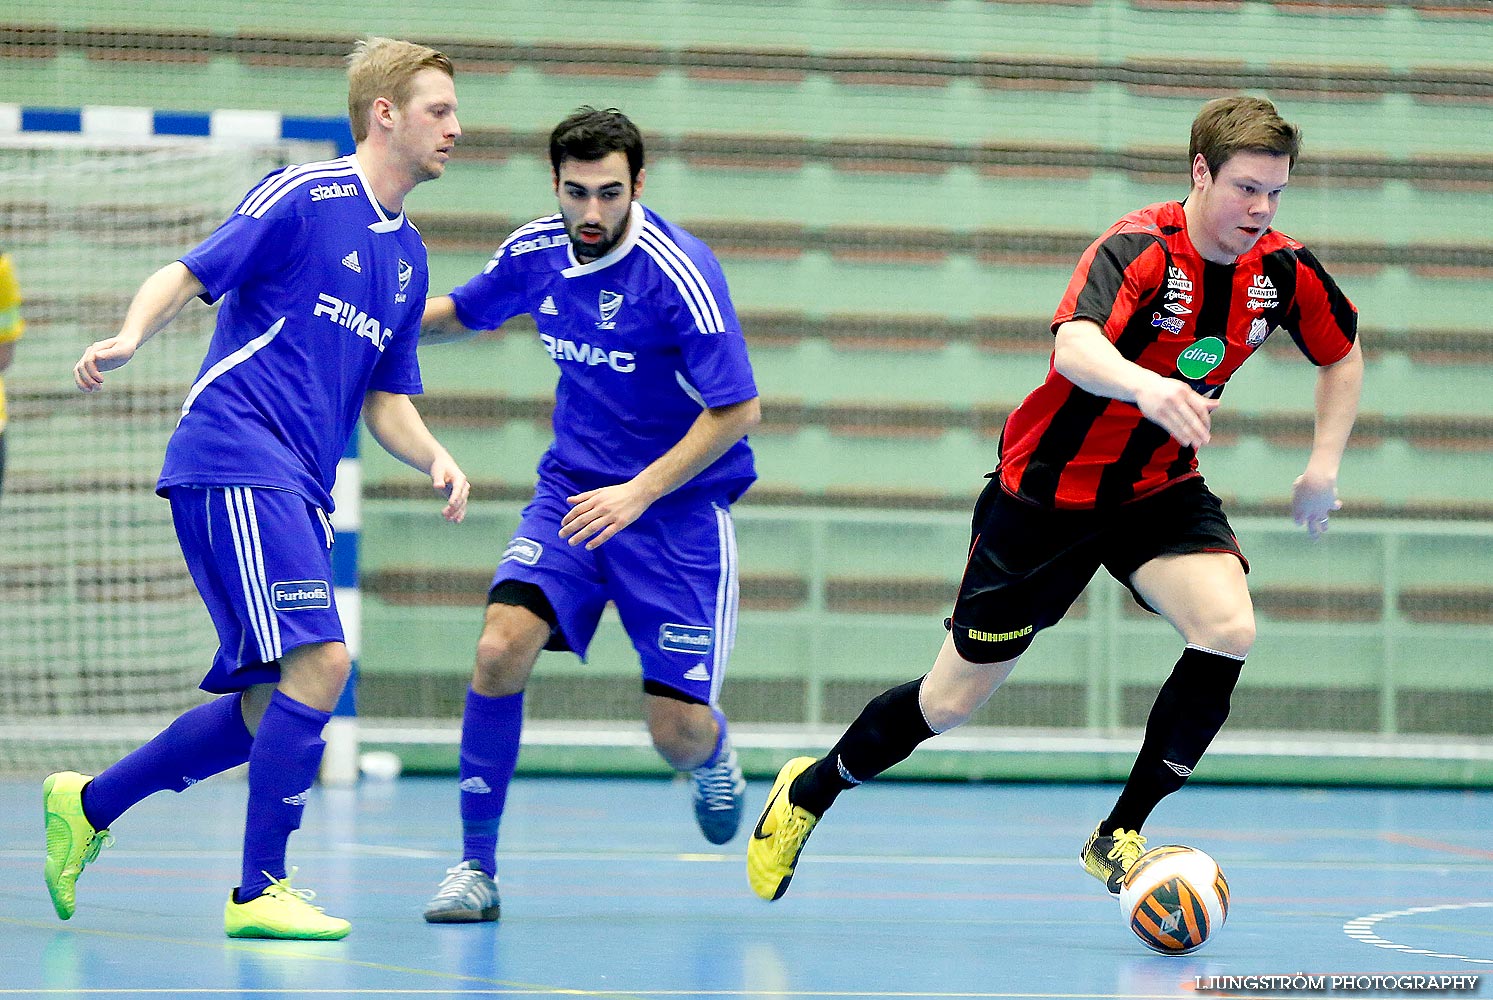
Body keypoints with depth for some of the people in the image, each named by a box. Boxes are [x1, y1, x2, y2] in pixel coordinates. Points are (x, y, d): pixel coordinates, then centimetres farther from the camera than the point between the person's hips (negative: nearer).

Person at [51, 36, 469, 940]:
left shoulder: (408, 257, 19)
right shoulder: (304, 197, -5)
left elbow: (386, 400, 20)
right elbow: (188, 275, -8)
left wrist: (434, 457, 1)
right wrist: (132, 334, -28)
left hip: (295, 490, 9)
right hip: (232, 458, -9)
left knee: (274, 703, 7)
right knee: (319, 664, -17)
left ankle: (89, 806, 22)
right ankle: (261, 891, -10)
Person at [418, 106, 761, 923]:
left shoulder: (678, 273, -20)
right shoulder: (536, 251, -2)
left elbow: (738, 410, -18)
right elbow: (462, 313, 19)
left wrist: (638, 494, -22)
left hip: (678, 504, -4)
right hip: (573, 488, 4)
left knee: (680, 735, -8)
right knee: (500, 648, -21)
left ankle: (712, 757, 33)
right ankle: (475, 865, -9)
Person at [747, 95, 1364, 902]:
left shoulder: (1284, 272, -9)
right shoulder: (1138, 250, -27)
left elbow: (1343, 354, 13)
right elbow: (1074, 347, -48)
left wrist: (1325, 461, 1)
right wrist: (1146, 387, -68)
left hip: (1158, 489, 4)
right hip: (1047, 492, -4)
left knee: (1228, 629, -25)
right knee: (954, 698, 5)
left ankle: (1119, 834, -9)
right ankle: (809, 791, 34)